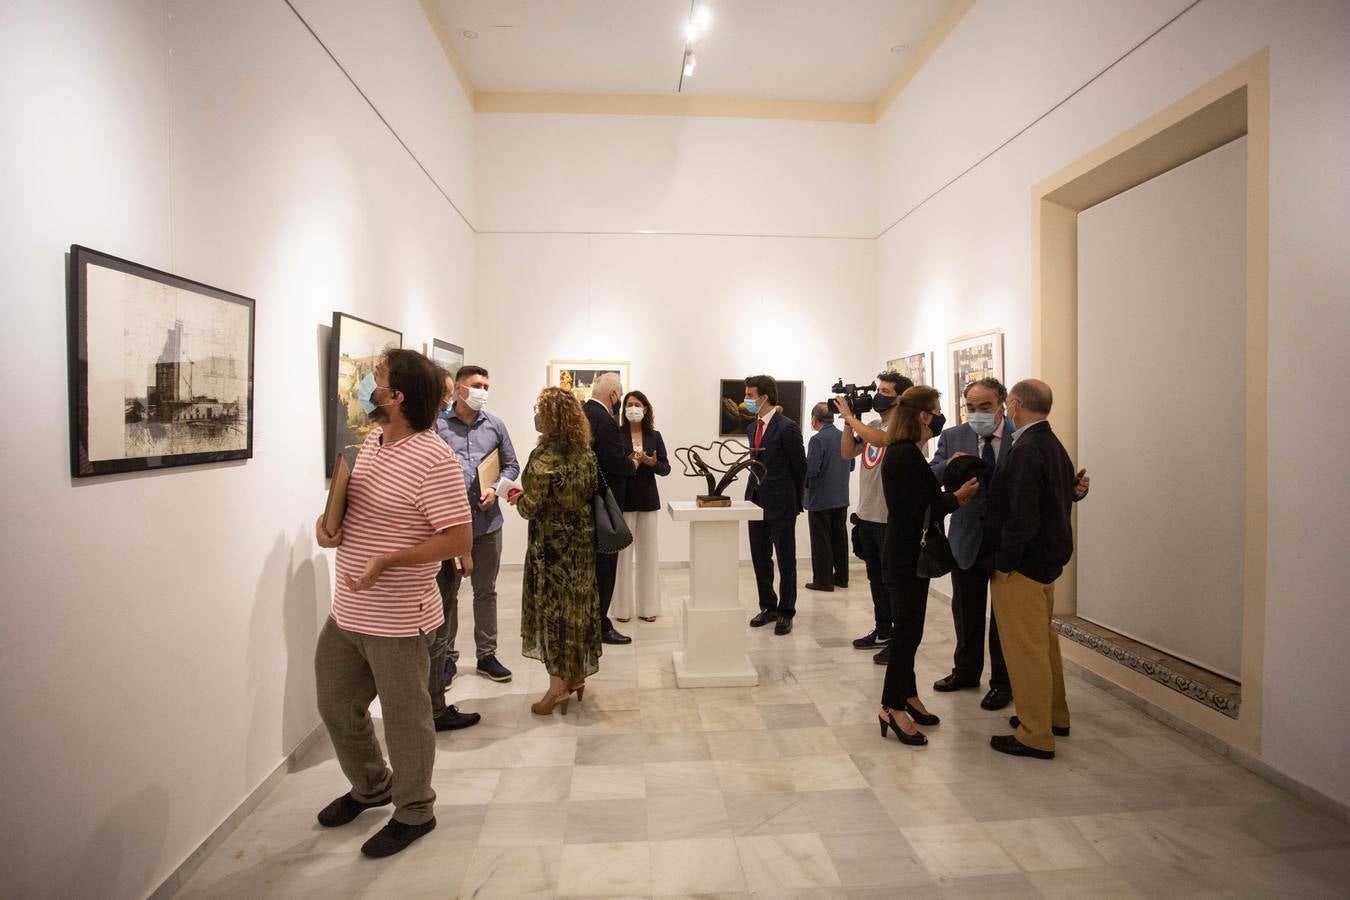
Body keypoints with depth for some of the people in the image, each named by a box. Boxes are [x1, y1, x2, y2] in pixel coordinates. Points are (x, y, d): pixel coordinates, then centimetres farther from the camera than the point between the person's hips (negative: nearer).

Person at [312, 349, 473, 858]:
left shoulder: (433, 459, -21)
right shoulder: (369, 442, 6)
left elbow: (459, 538, -23)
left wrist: (388, 560, -27)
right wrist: (326, 522, -1)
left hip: (397, 621, -9)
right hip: (345, 612, 9)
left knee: (404, 719, 9)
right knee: (336, 706, 23)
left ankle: (414, 811, 33)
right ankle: (371, 787, 47)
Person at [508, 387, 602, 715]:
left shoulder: (544, 455, -19)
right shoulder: (585, 450, 3)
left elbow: (531, 507, -20)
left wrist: (518, 497, 4)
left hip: (553, 540, -7)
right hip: (583, 536, 7)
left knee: (553, 608, 5)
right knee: (578, 604, 16)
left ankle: (559, 685, 15)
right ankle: (577, 674, 29)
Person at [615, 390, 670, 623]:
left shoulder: (654, 436, 6)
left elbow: (666, 468, 5)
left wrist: (652, 462, -15)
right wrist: (629, 462, -22)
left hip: (648, 499, 3)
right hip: (624, 499, -3)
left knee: (648, 552, 7)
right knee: (624, 552, 1)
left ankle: (647, 606, 17)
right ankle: (623, 607, 12)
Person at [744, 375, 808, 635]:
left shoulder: (787, 427, -13)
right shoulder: (753, 427, 10)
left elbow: (800, 467, -7)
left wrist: (794, 500, 1)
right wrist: (754, 493, 13)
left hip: (781, 504, -7)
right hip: (757, 501, 7)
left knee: (786, 560, 5)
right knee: (760, 559, 13)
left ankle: (786, 611, 17)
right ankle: (768, 606, 27)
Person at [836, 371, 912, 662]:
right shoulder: (871, 425, 13)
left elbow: (879, 440, -30)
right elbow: (847, 452, 11)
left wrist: (850, 416, -19)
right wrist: (848, 421, 1)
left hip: (890, 517, -8)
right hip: (867, 515, 8)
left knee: (893, 580, 0)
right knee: (876, 578, 17)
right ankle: (882, 631, 29)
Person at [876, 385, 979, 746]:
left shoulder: (902, 452, 11)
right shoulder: (907, 455, -20)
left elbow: (922, 497, 10)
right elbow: (922, 509, -22)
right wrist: (957, 497, -9)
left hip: (906, 550, 10)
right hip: (909, 553, -10)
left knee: (909, 626, 17)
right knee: (908, 628, -2)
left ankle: (907, 696, 30)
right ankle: (892, 707, 8)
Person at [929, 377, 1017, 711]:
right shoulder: (952, 437, 0)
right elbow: (929, 479, -7)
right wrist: (948, 465, -26)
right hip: (967, 537, 3)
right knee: (965, 611, 17)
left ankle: (1002, 682, 29)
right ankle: (966, 671, 37)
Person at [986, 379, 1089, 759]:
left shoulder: (1026, 450, -21)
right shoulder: (1053, 445, 9)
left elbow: (1023, 517, -25)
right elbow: (1064, 493, 16)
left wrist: (1004, 563, -18)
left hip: (1024, 564, -10)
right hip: (1048, 557, 10)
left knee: (1026, 647, 0)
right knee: (1043, 639, 22)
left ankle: (1035, 736, 11)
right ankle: (1054, 716, 37)